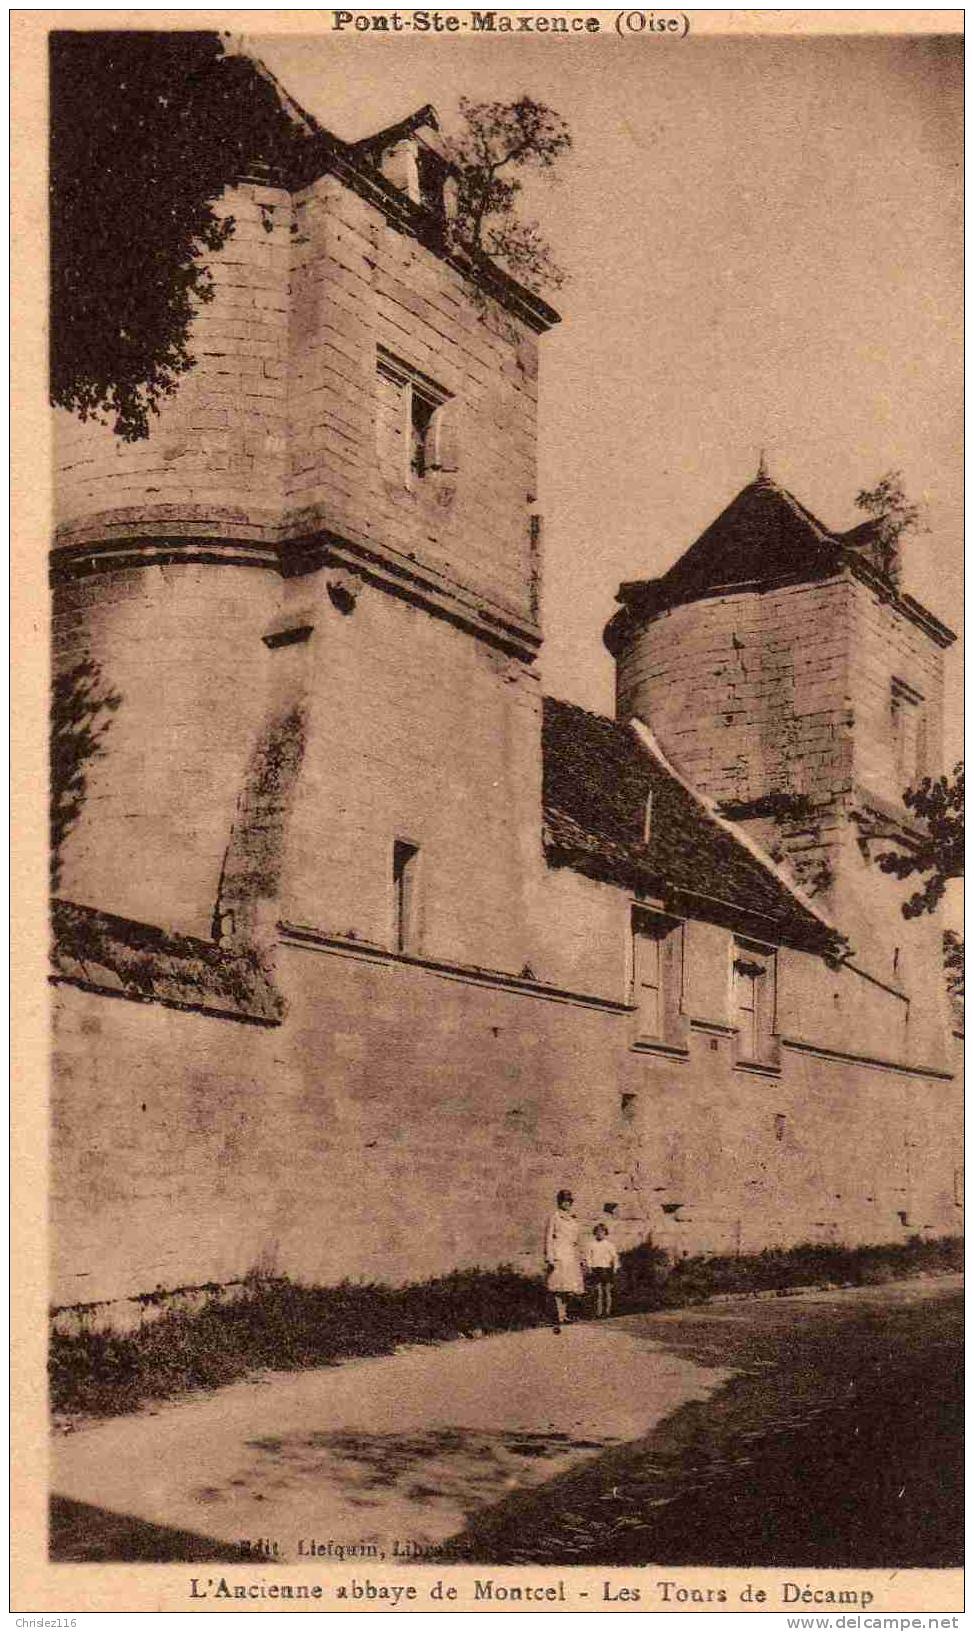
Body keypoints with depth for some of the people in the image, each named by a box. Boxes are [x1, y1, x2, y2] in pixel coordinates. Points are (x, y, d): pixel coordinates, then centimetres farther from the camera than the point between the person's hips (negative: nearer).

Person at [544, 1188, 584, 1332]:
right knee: (559, 1287, -9)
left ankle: (563, 1313, 24)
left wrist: (579, 1258, 22)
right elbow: (548, 1238, -5)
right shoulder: (555, 1217, -2)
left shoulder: (573, 1219, 17)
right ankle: (559, 1319, -8)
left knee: (570, 1287, 5)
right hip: (558, 1254, -6)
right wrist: (549, 1258, -13)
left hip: (571, 1255, 6)